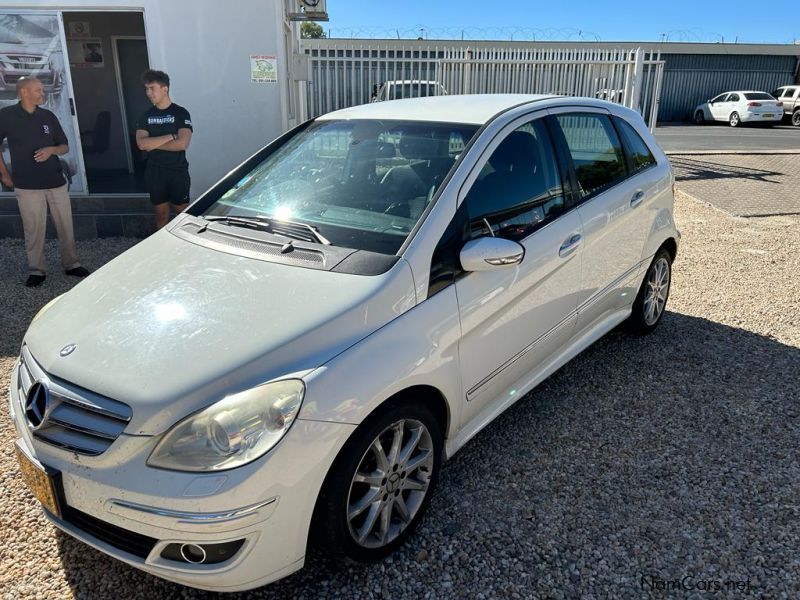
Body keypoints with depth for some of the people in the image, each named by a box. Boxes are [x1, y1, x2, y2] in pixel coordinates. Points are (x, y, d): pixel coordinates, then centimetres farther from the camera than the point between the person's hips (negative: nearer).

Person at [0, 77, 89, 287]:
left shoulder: (48, 116, 7)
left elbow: (65, 147, 12)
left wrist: (51, 149, -9)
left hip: (56, 182, 3)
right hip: (27, 185, -3)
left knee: (66, 226, 6)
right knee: (34, 230, 2)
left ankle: (71, 264, 20)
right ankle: (37, 270, 14)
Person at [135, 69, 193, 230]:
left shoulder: (180, 113, -6)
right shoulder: (146, 116, 5)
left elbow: (182, 144, -19)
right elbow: (141, 144, -10)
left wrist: (153, 143, -12)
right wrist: (170, 136, -16)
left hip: (178, 171, -3)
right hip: (155, 172, 4)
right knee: (161, 213, 11)